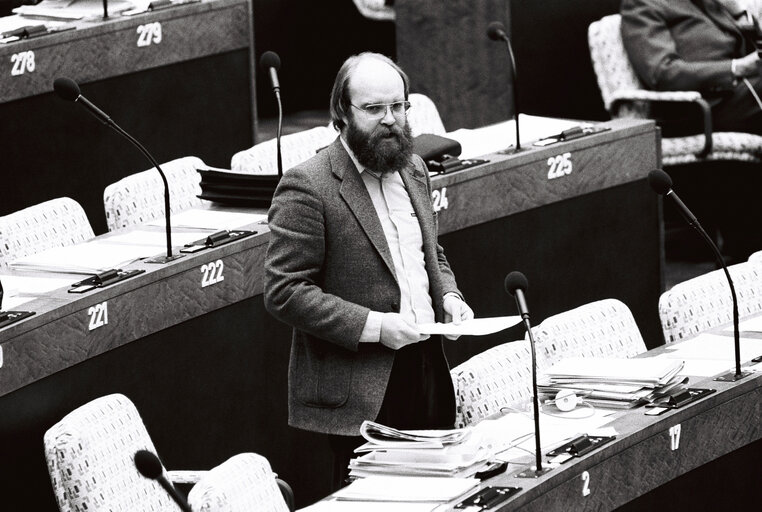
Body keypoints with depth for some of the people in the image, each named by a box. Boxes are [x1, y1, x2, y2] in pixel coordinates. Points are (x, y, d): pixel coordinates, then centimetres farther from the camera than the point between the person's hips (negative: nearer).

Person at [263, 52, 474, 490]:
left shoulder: (412, 170, 13)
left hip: (429, 371, 7)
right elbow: (285, 292, -15)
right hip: (361, 389, -7)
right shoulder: (306, 187, -11)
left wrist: (449, 296, 6)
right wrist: (372, 326, -20)